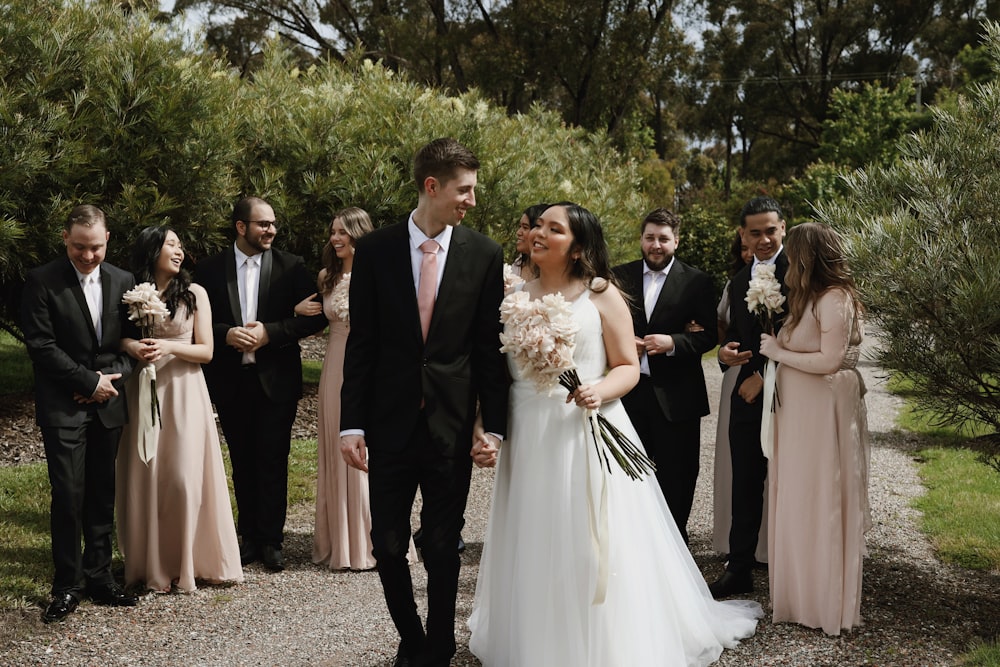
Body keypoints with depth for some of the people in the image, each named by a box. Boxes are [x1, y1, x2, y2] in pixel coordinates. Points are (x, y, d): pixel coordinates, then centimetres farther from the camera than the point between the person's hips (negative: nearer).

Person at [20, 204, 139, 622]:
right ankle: (67, 587, 6)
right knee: (68, 496, -5)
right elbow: (40, 346, -11)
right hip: (63, 408, -4)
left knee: (103, 495, 9)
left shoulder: (123, 282, 7)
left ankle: (98, 577, 19)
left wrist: (111, 379, -7)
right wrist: (90, 382, -11)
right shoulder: (42, 281, -6)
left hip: (108, 403, 4)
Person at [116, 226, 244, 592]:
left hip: (183, 393, -1)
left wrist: (168, 347, -14)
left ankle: (188, 561, 9)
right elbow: (117, 337, 12)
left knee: (185, 477, -4)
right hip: (143, 392, 2)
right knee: (146, 477, 2)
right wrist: (130, 346, -10)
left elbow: (206, 351, 1)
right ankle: (151, 564, 14)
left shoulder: (194, 294, 2)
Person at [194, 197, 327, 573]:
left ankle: (271, 541, 10)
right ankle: (250, 537, 22)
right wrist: (227, 334, -15)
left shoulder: (291, 267, 0)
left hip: (276, 381, -2)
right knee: (243, 463, 11)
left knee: (273, 462, 1)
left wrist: (269, 332, -15)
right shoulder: (210, 270, 3)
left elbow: (314, 317, -5)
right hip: (230, 382, 2)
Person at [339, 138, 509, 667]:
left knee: (442, 549, 7)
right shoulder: (375, 250, -1)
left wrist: (494, 425, -3)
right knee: (388, 545, 8)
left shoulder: (485, 255, 0)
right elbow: (361, 344, 0)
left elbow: (490, 347, 2)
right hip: (390, 424, 1)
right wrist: (351, 424, -4)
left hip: (452, 425, 0)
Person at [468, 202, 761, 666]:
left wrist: (598, 391, -21)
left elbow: (628, 368, -1)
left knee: (591, 552, 1)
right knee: (533, 553, 11)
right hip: (527, 441, 4)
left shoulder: (600, 295, -1)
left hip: (586, 432, -3)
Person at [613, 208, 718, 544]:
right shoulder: (620, 276, 7)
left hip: (675, 397, -2)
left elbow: (708, 336, -5)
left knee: (676, 478, 7)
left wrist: (672, 342, -20)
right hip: (630, 393, 2)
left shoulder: (697, 282, -1)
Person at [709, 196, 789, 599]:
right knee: (745, 487, 9)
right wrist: (726, 352, -1)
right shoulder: (738, 282, 15)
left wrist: (765, 376, -13)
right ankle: (739, 570, 18)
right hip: (748, 397, 6)